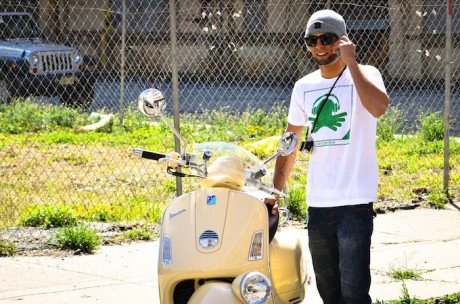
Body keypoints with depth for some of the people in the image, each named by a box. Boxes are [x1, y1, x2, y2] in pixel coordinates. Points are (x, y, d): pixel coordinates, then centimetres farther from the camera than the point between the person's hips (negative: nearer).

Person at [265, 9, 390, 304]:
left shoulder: (364, 75, -4)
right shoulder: (304, 86, 11)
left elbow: (378, 107, -28)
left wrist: (351, 61, -21)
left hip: (355, 201, -6)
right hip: (318, 202, 6)